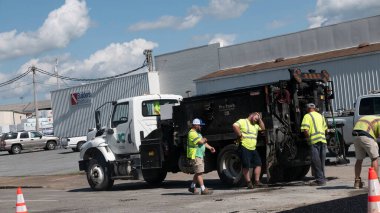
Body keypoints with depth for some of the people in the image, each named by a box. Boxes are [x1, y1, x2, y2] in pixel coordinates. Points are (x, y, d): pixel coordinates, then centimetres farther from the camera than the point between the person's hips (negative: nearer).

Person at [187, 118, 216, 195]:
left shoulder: (198, 133, 20)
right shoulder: (192, 133, -15)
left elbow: (204, 142, 19)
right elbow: (201, 142, -24)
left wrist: (210, 147, 3)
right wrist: (204, 139, -1)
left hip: (200, 155, 10)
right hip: (195, 156, -10)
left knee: (198, 173, 13)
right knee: (199, 172, -10)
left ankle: (192, 187, 24)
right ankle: (203, 189, -11)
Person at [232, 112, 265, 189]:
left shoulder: (255, 125, 23)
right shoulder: (243, 121, -3)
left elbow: (263, 128, 23)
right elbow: (234, 126, -18)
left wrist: (260, 119, 16)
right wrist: (240, 135, -16)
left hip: (253, 148, 8)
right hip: (244, 147, -8)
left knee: (258, 163, 0)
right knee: (246, 166, -5)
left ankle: (257, 181, 4)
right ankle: (249, 183, -1)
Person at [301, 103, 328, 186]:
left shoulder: (307, 116, -1)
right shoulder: (320, 116, 20)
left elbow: (305, 130, -12)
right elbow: (325, 128, 20)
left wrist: (308, 137, 1)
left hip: (314, 141, -7)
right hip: (323, 140, 7)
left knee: (315, 160, -4)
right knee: (321, 160, 13)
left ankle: (320, 179, -5)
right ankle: (322, 178, 18)